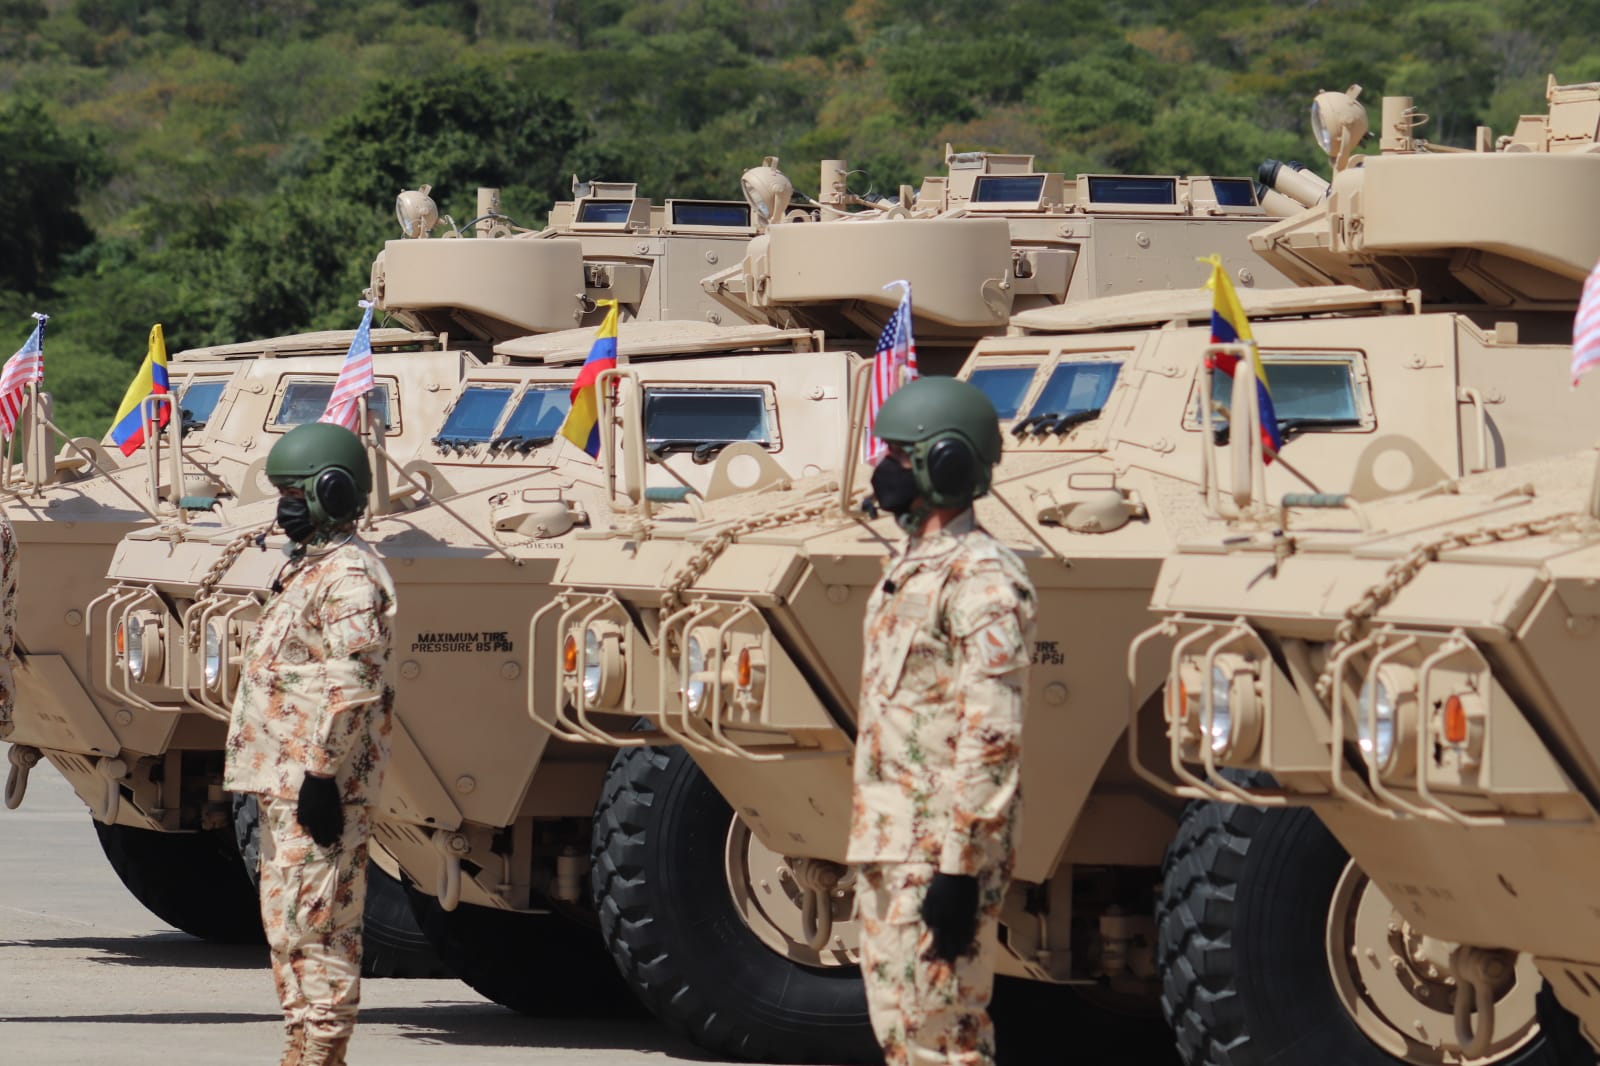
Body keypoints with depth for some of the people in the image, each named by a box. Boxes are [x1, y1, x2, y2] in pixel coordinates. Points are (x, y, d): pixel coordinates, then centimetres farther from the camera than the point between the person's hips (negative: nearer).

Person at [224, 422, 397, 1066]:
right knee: (287, 922, 14)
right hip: (283, 782, 11)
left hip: (316, 787, -11)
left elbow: (352, 685, -21)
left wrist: (323, 772, -24)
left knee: (313, 923, -10)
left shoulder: (348, 576, -14)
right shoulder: (306, 570, 19)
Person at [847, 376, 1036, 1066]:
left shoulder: (980, 580, -15)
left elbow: (991, 738, -21)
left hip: (940, 854, -10)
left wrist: (959, 870, -25)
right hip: (889, 848, 10)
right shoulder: (910, 570, 16)